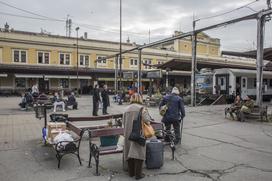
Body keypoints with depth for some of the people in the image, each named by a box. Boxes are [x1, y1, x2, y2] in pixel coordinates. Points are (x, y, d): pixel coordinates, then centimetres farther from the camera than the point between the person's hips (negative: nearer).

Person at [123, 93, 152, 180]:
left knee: (129, 152, 13)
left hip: (128, 134, 5)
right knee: (138, 152, 3)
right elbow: (147, 120, -19)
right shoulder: (141, 108, -9)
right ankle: (138, 174, 8)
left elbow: (124, 121, 12)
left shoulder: (127, 109, 8)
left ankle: (131, 172, 24)